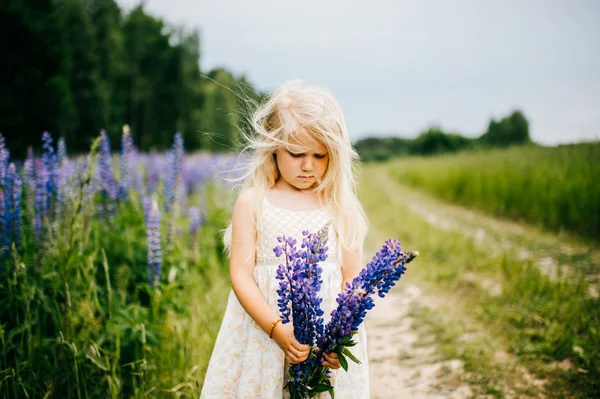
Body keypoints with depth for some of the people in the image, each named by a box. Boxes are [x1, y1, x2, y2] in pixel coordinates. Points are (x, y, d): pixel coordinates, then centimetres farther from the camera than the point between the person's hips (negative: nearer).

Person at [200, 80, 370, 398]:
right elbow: (241, 274, -6)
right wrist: (277, 329, -17)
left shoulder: (341, 207, 3)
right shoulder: (252, 202, -1)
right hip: (262, 329, -1)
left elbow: (353, 276, 3)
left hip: (329, 336, 1)